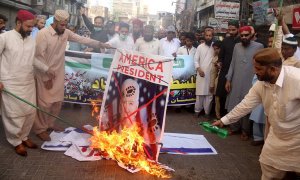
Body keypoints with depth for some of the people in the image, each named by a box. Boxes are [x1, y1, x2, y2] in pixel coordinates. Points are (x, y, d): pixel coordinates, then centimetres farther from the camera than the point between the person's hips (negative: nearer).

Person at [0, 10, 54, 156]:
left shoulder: (32, 41, 5)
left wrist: (46, 69, 8)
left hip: (29, 83, 6)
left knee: (30, 112, 12)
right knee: (15, 115, 3)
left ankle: (24, 136, 33)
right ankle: (16, 142, 23)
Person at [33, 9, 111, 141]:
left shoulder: (66, 33, 0)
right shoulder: (43, 34, -18)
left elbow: (82, 40, 0)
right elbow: (39, 56, -18)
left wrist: (101, 44, -8)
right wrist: (46, 77, -18)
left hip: (58, 73, 7)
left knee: (57, 101, 14)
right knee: (45, 102, 0)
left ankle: (50, 123, 32)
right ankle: (40, 129, 16)